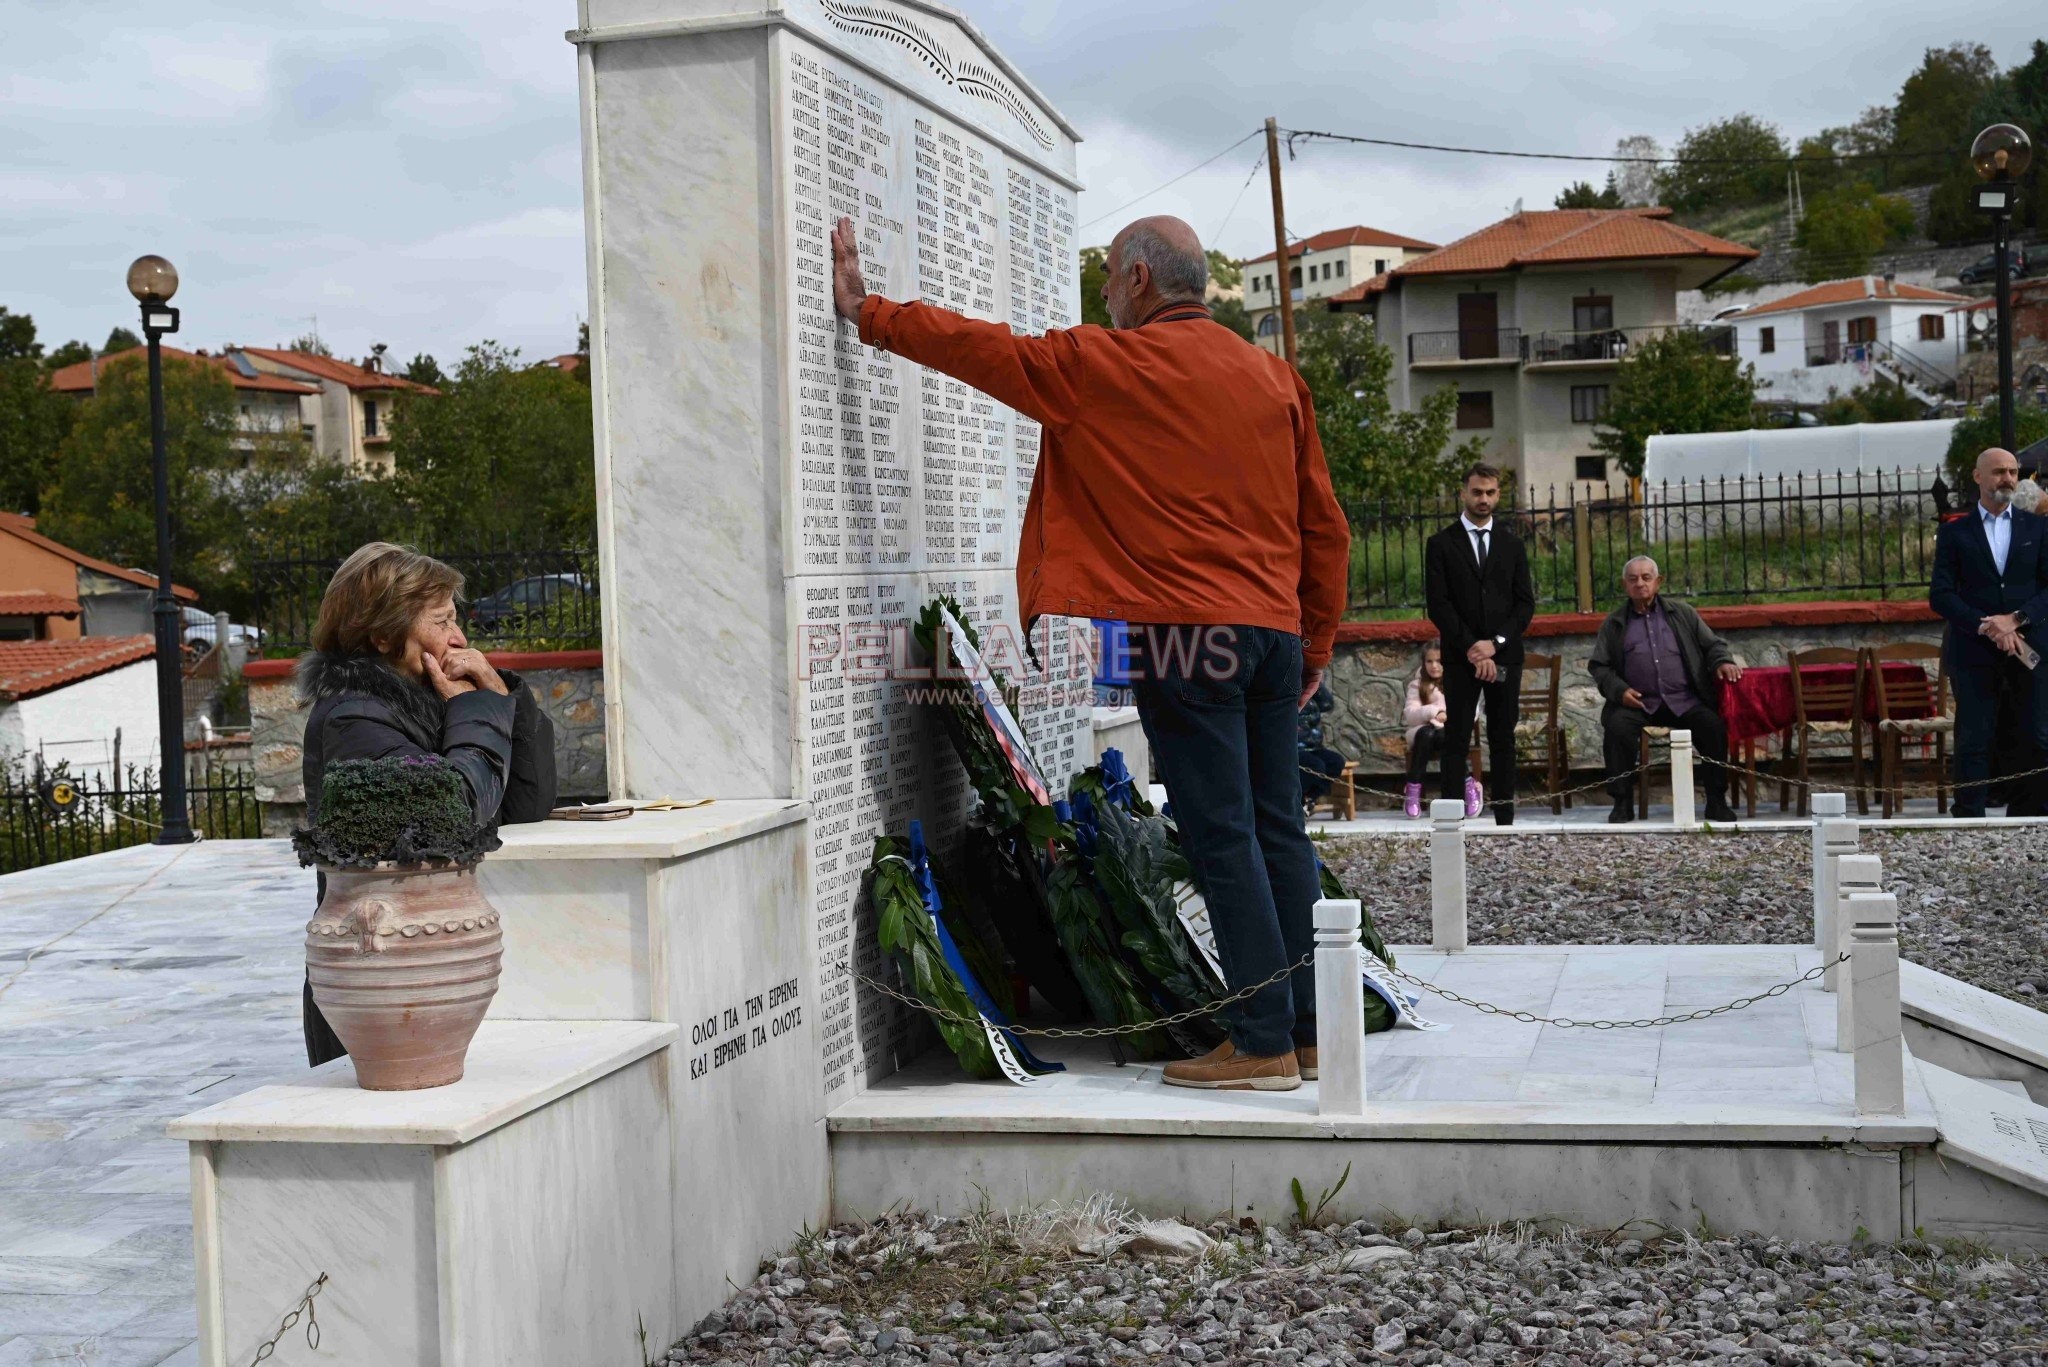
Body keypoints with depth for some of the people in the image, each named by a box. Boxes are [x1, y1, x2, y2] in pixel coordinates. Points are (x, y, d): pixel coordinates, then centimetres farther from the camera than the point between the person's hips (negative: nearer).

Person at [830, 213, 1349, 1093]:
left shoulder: (1107, 365, -2)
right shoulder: (1274, 376, 14)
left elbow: (985, 350, 3)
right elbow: (1325, 525, 15)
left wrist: (867, 313, 14)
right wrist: (1319, 640, 22)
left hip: (1186, 632, -6)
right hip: (1275, 629, 6)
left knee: (1221, 838, -4)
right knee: (1278, 831, 10)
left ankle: (1264, 1044, -3)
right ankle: (1309, 1031, 14)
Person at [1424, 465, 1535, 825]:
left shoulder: (1512, 545, 13)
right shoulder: (1441, 544, 3)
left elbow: (1525, 603, 7)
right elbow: (1438, 604, -4)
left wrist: (1495, 643, -8)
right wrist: (1471, 648, -11)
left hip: (1505, 656, 3)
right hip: (1460, 658, -3)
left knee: (1503, 738, 4)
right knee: (1455, 740, -4)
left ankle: (1505, 818, 5)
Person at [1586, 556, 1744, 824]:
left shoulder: (1682, 613, 17)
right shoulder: (1614, 623, 14)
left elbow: (1712, 644, 16)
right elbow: (1599, 666, 10)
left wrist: (1723, 661, -7)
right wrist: (1619, 690, -8)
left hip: (1684, 700, 1)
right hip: (1637, 701, 0)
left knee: (1714, 726, -26)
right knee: (1617, 727, -31)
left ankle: (1717, 801, -12)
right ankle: (1623, 802, -18)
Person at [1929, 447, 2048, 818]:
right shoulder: (1954, 533, 7)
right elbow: (1940, 595, -1)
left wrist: (2016, 619, -13)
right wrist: (1987, 627, -13)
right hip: (1974, 649, -1)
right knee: (1973, 742, 0)